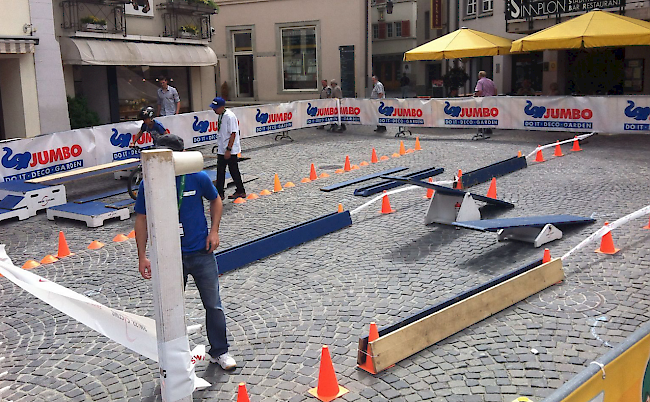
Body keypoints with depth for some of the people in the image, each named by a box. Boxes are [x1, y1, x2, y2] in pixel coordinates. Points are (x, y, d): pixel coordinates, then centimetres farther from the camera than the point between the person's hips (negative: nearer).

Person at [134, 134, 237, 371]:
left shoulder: (198, 178, -10)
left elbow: (215, 201, 8)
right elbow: (142, 220, -1)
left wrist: (214, 231, -3)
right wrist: (142, 257, -3)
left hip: (201, 253, 0)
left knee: (213, 305, 8)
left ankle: (219, 352, 27)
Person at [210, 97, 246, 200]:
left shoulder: (230, 116, -19)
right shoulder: (220, 116, 7)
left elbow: (233, 134, -21)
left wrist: (228, 149, -22)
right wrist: (219, 146, 19)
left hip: (230, 151, -9)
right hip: (221, 150, 9)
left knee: (234, 171, 3)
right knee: (220, 171, 9)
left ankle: (241, 192, 17)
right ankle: (220, 193, 15)